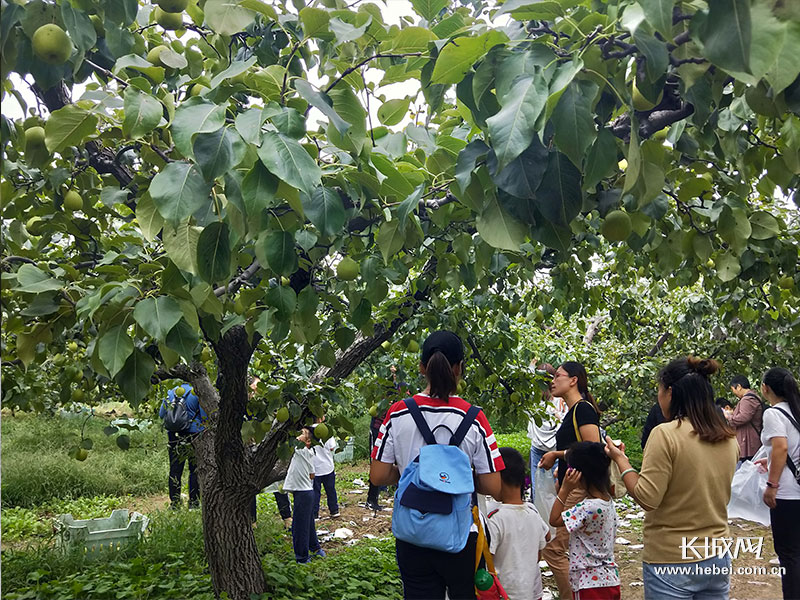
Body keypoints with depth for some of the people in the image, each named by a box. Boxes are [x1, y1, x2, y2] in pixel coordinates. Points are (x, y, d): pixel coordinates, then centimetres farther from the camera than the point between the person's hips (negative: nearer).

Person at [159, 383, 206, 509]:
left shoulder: (170, 393, 5)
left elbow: (161, 415, 13)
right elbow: (205, 417, -9)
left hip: (173, 435, 3)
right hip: (194, 435, -3)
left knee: (175, 470, 9)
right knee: (195, 470, 5)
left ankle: (174, 503, 11)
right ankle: (194, 502, 7)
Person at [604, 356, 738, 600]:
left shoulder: (666, 434, -19)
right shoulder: (729, 439, 1)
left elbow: (647, 498, -19)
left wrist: (620, 459, -7)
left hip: (671, 563, -6)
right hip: (718, 560, 6)